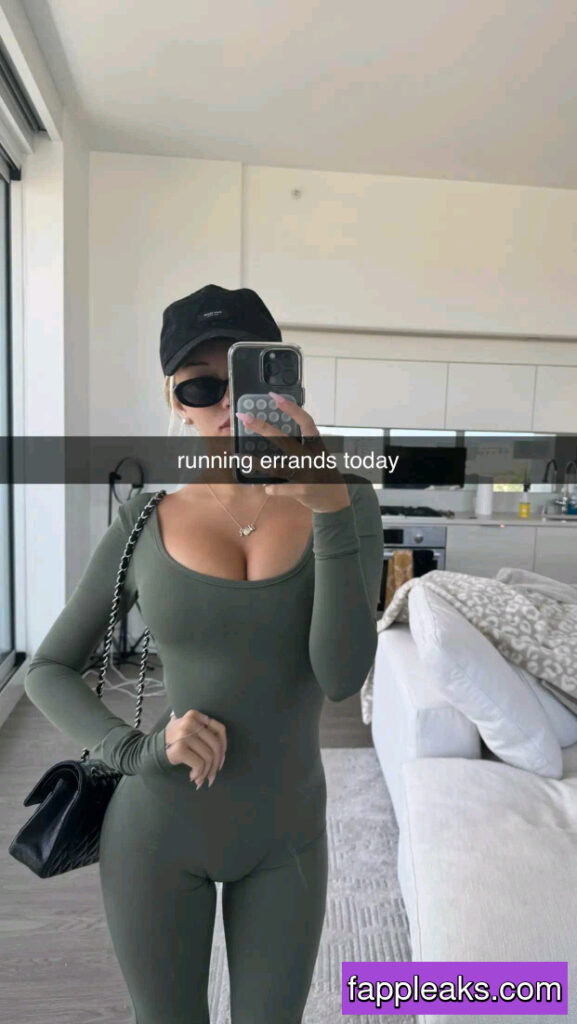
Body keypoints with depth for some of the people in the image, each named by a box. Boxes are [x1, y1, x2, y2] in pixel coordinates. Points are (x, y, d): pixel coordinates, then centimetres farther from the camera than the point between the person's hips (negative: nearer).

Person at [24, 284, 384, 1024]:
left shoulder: (346, 500, -10)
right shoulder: (145, 524, -9)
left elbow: (342, 675, -21)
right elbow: (47, 671, -1)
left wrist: (330, 508, -34)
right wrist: (135, 752, -17)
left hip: (287, 834, 1)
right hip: (158, 833, 0)